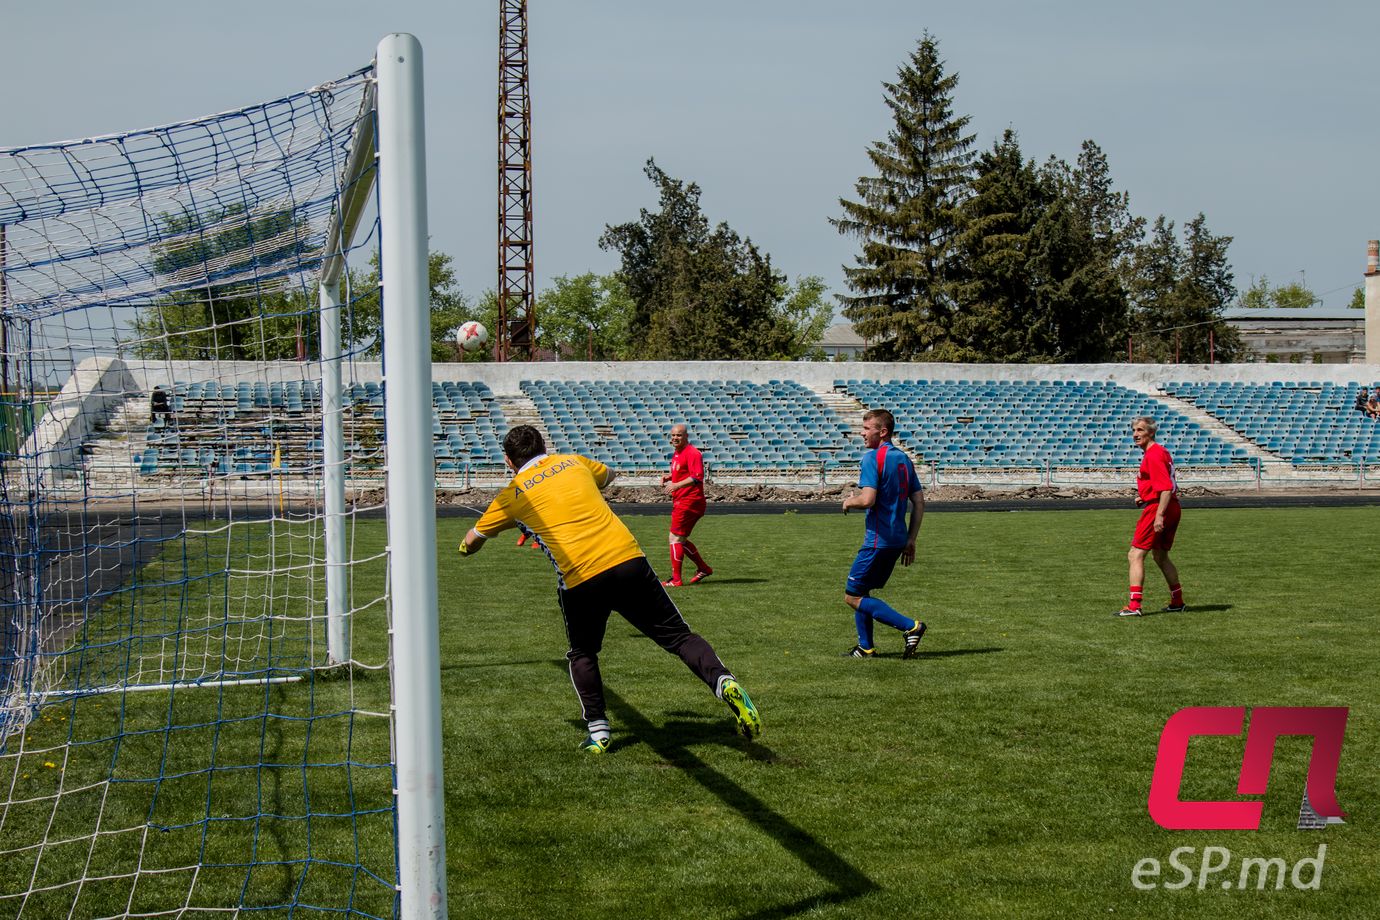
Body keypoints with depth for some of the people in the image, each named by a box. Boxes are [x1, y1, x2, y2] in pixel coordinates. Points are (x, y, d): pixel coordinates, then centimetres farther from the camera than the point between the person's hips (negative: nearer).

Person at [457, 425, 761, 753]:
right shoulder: (573, 462, 19)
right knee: (678, 635, 6)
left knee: (582, 654, 23)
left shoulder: (512, 495, 12)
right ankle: (723, 681, -16)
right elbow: (608, 475, 42)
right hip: (628, 559, 2)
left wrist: (467, 546, 50)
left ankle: (598, 731, 16)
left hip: (579, 580, -2)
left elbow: (472, 541, 27)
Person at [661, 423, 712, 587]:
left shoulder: (692, 453, -14)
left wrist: (677, 485, -30)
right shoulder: (677, 453, 17)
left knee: (675, 538, -10)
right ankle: (703, 569, 26)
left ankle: (676, 579, -7)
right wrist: (668, 477, 10)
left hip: (689, 502, -10)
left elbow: (698, 477, -24)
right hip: (680, 502, 10)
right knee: (680, 540, 16)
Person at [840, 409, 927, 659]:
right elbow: (919, 502, 14)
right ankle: (865, 647, 19)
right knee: (861, 591, 20)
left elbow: (867, 499, -24)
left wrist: (849, 501, -1)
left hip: (878, 540, -9)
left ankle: (910, 626, -10)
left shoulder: (873, 457, -13)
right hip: (898, 540, 9)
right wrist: (911, 540, 17)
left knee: (853, 597, -2)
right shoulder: (904, 458, 13)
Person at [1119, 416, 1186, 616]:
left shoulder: (1153, 455, -15)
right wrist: (1144, 496, 16)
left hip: (1156, 508, -10)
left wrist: (1159, 515, -28)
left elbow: (1166, 488, -23)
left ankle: (1134, 605, -12)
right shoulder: (1161, 452, 17)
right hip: (1172, 509, 10)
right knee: (1161, 557, 20)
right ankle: (1177, 602, 25)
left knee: (1135, 555, -8)